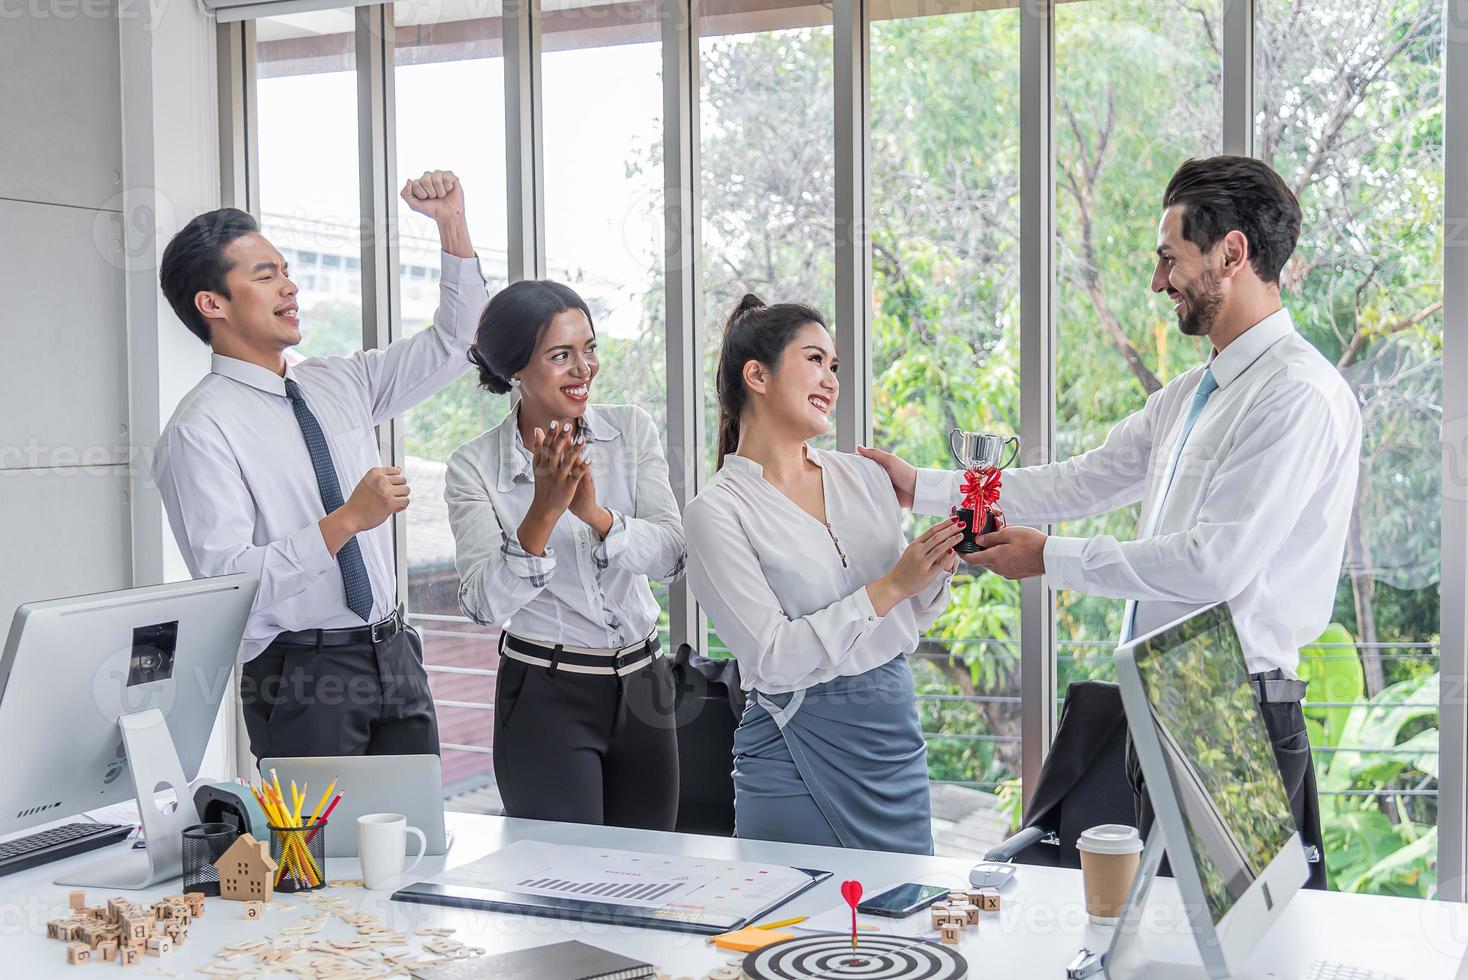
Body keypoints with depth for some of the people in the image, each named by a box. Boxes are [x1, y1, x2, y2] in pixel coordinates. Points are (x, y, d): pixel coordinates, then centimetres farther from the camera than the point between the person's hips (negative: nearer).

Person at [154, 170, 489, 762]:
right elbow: (226, 582, -19)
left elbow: (452, 345, 14)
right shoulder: (201, 429, -11)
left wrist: (452, 225, 4)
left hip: (395, 656, 6)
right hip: (301, 674, -6)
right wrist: (347, 519, -25)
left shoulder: (339, 385, 10)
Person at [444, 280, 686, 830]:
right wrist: (543, 513, -31)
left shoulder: (631, 430, 0)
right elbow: (484, 604, -18)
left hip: (642, 687, 4)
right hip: (546, 697, -3)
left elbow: (671, 557, -11)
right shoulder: (474, 467, -8)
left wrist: (596, 514, -28)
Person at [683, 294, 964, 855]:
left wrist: (935, 572, -7)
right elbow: (773, 657, -17)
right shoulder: (717, 512, -10)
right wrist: (889, 588, -20)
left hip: (895, 730, 5)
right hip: (797, 744, -5)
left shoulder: (864, 478, 6)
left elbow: (907, 619, 13)